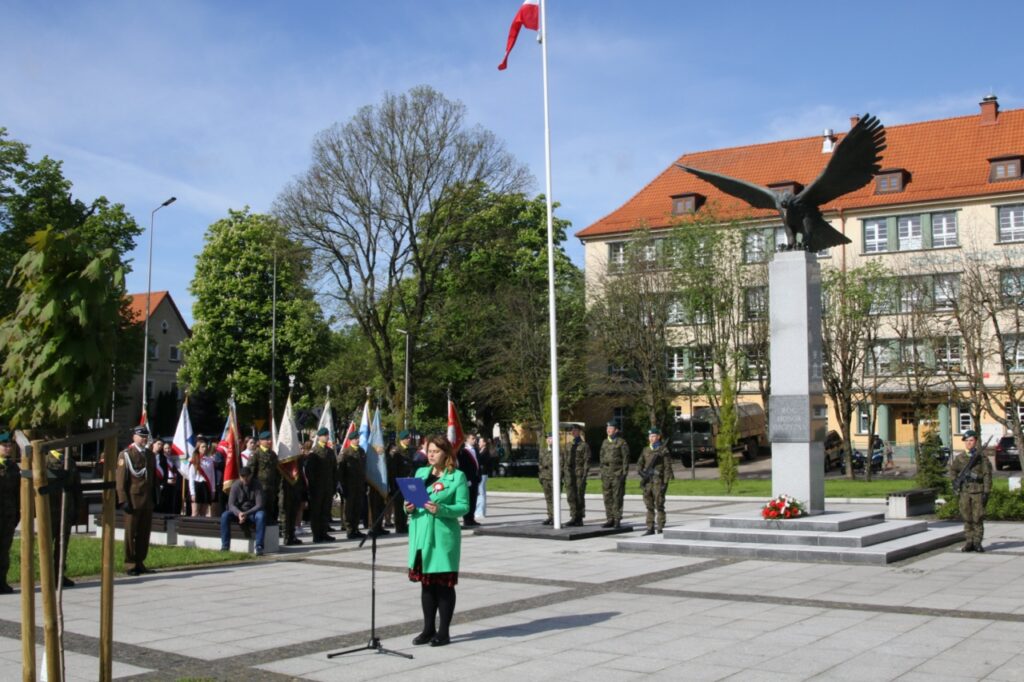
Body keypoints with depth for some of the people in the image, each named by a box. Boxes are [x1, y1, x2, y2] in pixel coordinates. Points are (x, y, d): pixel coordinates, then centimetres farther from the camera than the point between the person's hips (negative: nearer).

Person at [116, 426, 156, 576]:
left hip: (148, 500, 5)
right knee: (131, 533, 1)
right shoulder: (126, 454, -2)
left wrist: (154, 496, 13)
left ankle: (140, 562, 15)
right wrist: (123, 500, -13)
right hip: (133, 500, -5)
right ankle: (130, 564, 8)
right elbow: (120, 479, -6)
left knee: (144, 533, 6)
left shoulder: (150, 454, 15)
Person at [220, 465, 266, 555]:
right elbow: (231, 504, -10)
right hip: (238, 512, 2)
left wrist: (246, 514, -30)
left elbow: (259, 505, -15)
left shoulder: (257, 485, -12)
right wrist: (239, 513, -31)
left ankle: (259, 547, -34)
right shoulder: (235, 485, -7)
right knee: (225, 515, -28)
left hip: (252, 512, -2)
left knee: (261, 515, -35)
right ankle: (225, 546, -23)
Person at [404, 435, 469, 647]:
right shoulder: (420, 473, 13)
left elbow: (464, 506, -10)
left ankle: (443, 632, 10)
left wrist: (441, 509, -24)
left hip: (443, 535, -5)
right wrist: (409, 508, -5)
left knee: (444, 584, 2)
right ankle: (428, 629, 21)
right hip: (421, 534, 5)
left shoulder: (457, 476, -4)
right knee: (426, 583, 11)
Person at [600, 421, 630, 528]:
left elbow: (625, 458, -6)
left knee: (617, 498, -5)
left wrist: (624, 473, -11)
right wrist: (601, 472, 12)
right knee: (607, 497, 5)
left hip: (618, 474, -6)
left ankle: (617, 520, 0)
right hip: (606, 474, 6)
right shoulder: (605, 442, 14)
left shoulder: (621, 442, -3)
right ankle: (610, 520, 10)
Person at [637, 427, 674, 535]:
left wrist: (665, 483, -11)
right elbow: (639, 464, 14)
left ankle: (661, 529, 1)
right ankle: (650, 529, 11)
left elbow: (667, 467, -5)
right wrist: (641, 472, -7)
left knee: (659, 506, -4)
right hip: (647, 481, 5)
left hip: (658, 481, -5)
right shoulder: (645, 450, 14)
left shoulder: (663, 450, -1)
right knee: (649, 506, 7)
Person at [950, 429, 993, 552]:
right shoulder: (959, 458, 9)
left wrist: (986, 492, -8)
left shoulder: (982, 457, 0)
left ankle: (977, 542, 6)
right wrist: (955, 481, 1)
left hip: (978, 491, -3)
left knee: (978, 518, -1)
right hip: (964, 491, 3)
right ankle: (969, 542, 10)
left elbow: (987, 475, -2)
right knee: (967, 518, 5)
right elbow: (952, 471, 20)